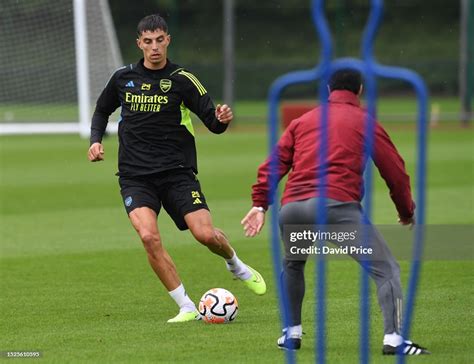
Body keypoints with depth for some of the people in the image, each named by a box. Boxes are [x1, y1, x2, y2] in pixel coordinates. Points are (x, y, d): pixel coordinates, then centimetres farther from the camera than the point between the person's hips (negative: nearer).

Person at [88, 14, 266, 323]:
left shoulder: (182, 80, -1)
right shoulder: (123, 78, 7)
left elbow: (213, 123, -3)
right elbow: (103, 110, 25)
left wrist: (222, 119, -26)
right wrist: (96, 141, 8)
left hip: (177, 171, -2)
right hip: (135, 176, 2)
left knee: (206, 234, -14)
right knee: (149, 236, -22)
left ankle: (236, 266, 24)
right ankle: (187, 307, -11)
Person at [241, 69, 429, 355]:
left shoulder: (303, 121, 26)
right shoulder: (364, 122, 15)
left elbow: (275, 163, 19)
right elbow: (395, 171, 15)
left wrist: (260, 203, 20)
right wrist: (407, 212, 27)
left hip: (292, 206, 5)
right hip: (338, 206, -5)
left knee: (292, 266, 33)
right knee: (386, 269, -3)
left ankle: (292, 334, 31)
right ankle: (394, 338, -17)